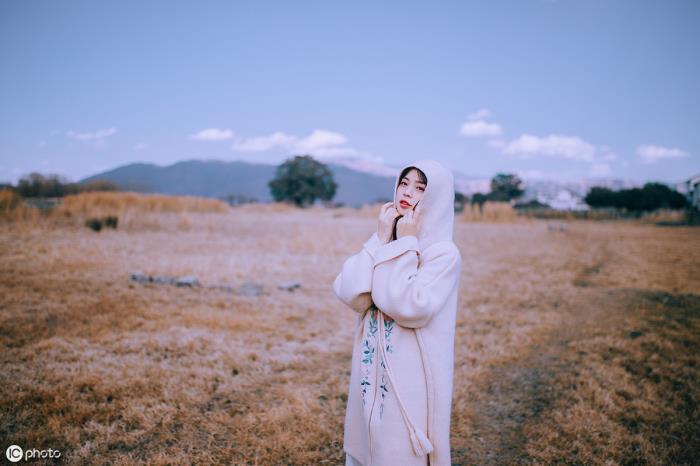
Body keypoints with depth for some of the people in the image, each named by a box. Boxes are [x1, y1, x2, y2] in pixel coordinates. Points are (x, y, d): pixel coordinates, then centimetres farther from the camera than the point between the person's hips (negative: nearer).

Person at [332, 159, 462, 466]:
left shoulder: (444, 253, -12)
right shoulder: (386, 242, 4)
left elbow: (410, 308, -25)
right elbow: (348, 294, -9)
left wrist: (405, 244, -17)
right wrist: (381, 239, -11)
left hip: (411, 378, -6)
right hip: (372, 371, 6)